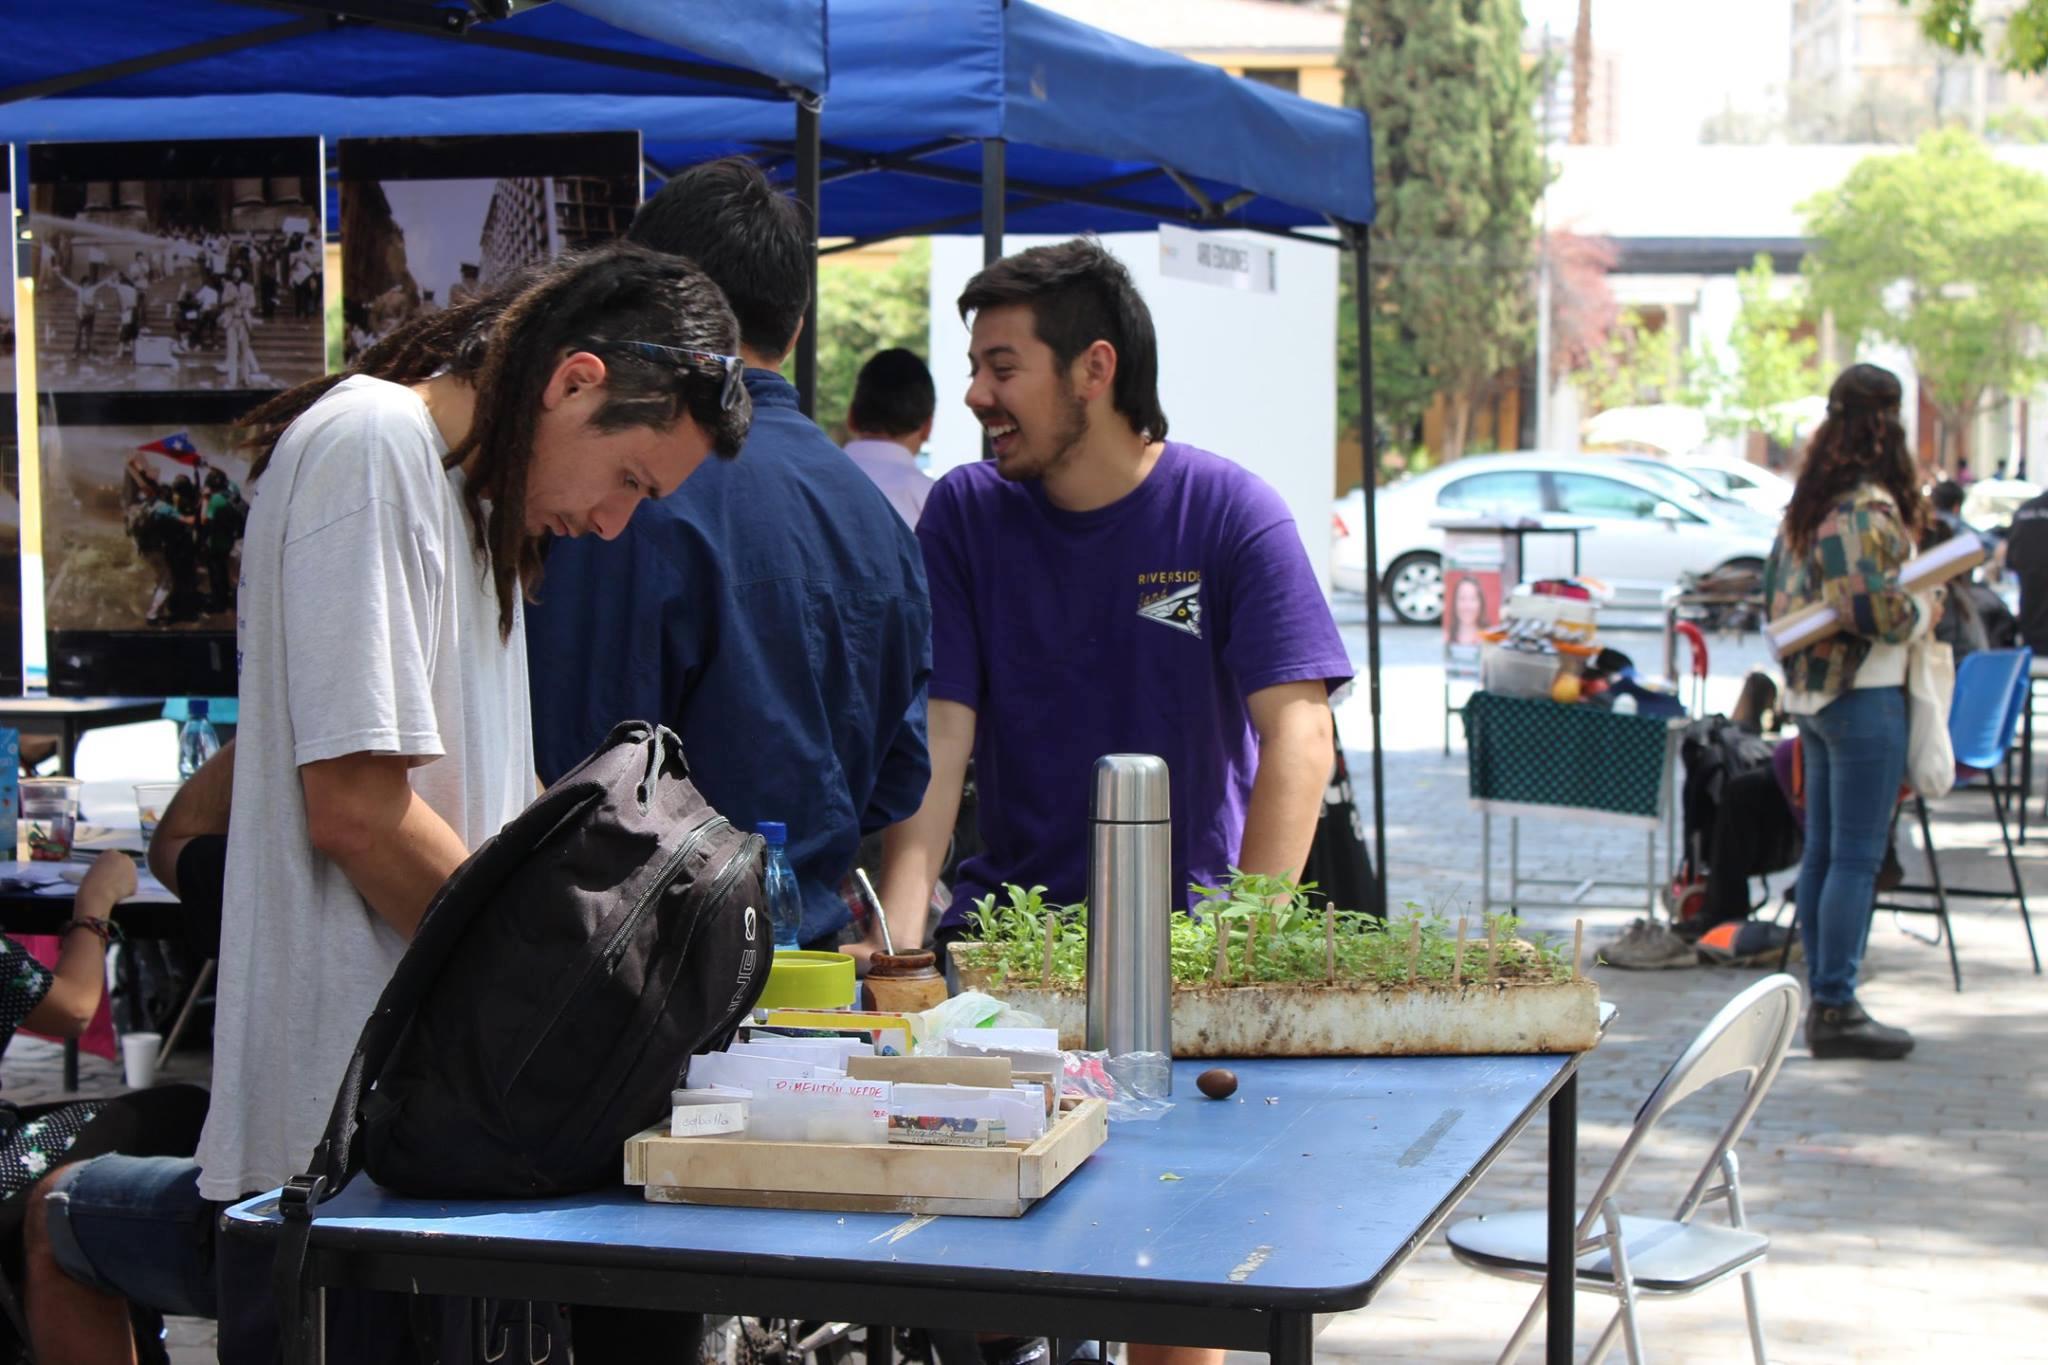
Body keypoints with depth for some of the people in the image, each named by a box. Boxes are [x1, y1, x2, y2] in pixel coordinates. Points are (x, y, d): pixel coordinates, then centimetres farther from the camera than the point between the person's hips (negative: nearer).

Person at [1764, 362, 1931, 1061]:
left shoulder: (1807, 503, 12)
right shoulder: (1867, 506, -16)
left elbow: (1775, 582, 22)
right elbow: (1874, 609, -24)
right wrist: (1924, 611, -7)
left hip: (1809, 694, 10)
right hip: (1862, 694, -10)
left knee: (1822, 850, 12)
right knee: (1857, 858, -6)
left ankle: (1821, 997, 17)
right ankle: (1836, 1009, -6)